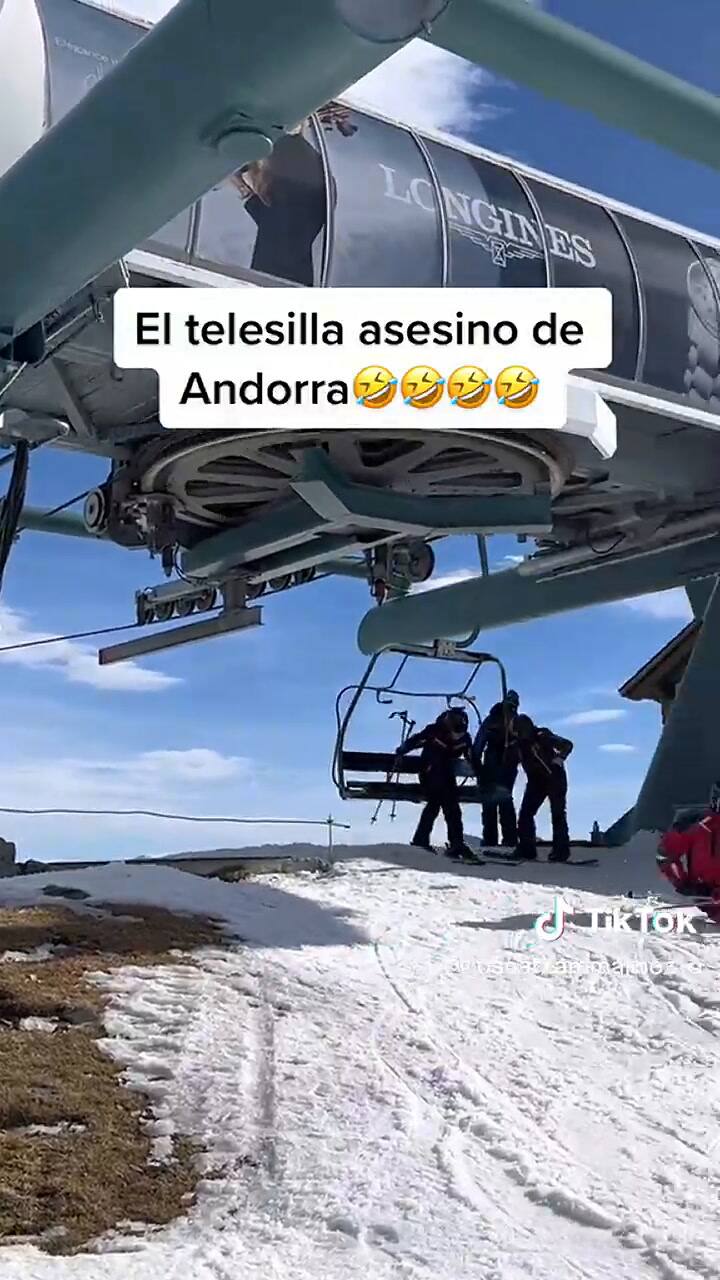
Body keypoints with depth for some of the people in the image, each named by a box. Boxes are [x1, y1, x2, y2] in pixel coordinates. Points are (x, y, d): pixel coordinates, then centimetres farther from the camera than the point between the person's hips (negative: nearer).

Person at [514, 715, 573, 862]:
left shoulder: (542, 736, -15)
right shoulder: (521, 743, 3)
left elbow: (567, 744, -16)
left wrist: (559, 758, -29)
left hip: (554, 778, -6)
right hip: (536, 781, 6)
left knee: (558, 814, -7)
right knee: (525, 813, 1)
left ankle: (561, 851, -5)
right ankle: (527, 848, 8)